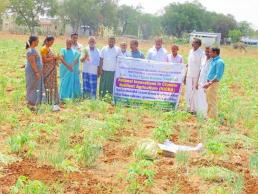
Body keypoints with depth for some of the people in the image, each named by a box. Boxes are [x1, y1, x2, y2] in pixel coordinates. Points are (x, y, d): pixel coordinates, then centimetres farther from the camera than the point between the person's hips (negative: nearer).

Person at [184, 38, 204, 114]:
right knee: (188, 93, 10)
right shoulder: (191, 51, 10)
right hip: (189, 76, 7)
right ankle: (189, 108, 21)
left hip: (196, 76, -7)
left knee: (195, 93, -1)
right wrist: (185, 76, 16)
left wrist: (199, 80, -15)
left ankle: (194, 109, 8)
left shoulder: (201, 53, -12)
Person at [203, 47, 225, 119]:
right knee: (209, 102, 16)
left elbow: (218, 75, -22)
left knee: (212, 102, -5)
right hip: (209, 83, 10)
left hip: (213, 84, -10)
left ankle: (213, 118, 1)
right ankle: (209, 116, 25)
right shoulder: (213, 61, 14)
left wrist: (209, 83, -25)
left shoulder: (219, 62, -15)